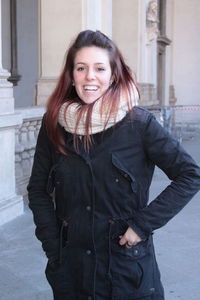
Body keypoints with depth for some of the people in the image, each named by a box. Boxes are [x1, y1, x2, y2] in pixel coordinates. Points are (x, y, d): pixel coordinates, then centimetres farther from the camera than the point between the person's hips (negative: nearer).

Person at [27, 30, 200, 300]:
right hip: (69, 265, 2)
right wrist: (52, 246, -3)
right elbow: (37, 190, 5)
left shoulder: (139, 123, -11)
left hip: (127, 265, -2)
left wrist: (143, 224, -14)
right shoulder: (54, 124, -3)